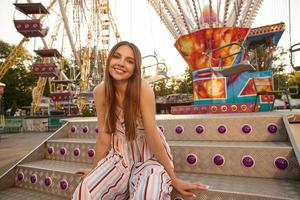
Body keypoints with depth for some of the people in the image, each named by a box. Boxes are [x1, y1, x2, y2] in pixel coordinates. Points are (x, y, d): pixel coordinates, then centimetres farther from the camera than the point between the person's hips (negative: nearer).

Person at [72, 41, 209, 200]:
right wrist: (94, 170, 5)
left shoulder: (142, 87, -22)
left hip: (149, 155, -3)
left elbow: (152, 134, -21)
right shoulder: (100, 91, -9)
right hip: (119, 155, 4)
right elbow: (104, 136, -4)